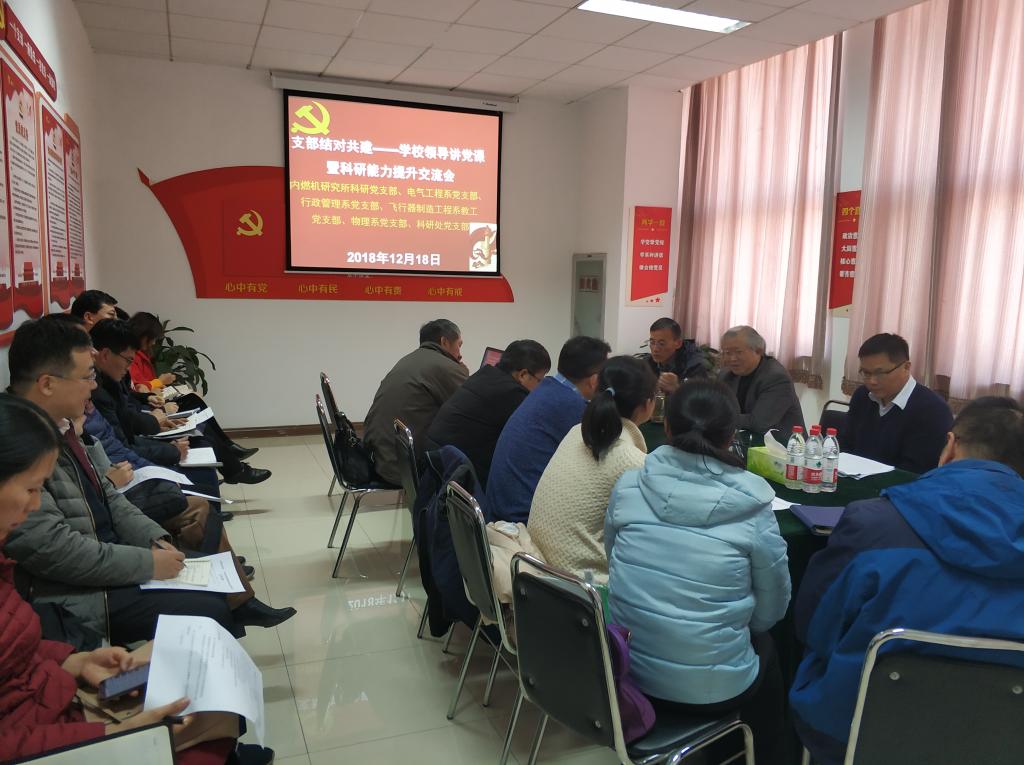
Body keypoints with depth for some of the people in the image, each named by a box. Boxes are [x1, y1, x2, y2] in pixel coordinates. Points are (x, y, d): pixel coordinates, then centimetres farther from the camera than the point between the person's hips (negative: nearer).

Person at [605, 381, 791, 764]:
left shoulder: (628, 487, -9)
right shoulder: (754, 510, -15)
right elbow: (772, 610, -2)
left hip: (625, 671, 3)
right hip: (710, 687, -3)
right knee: (765, 647, 31)